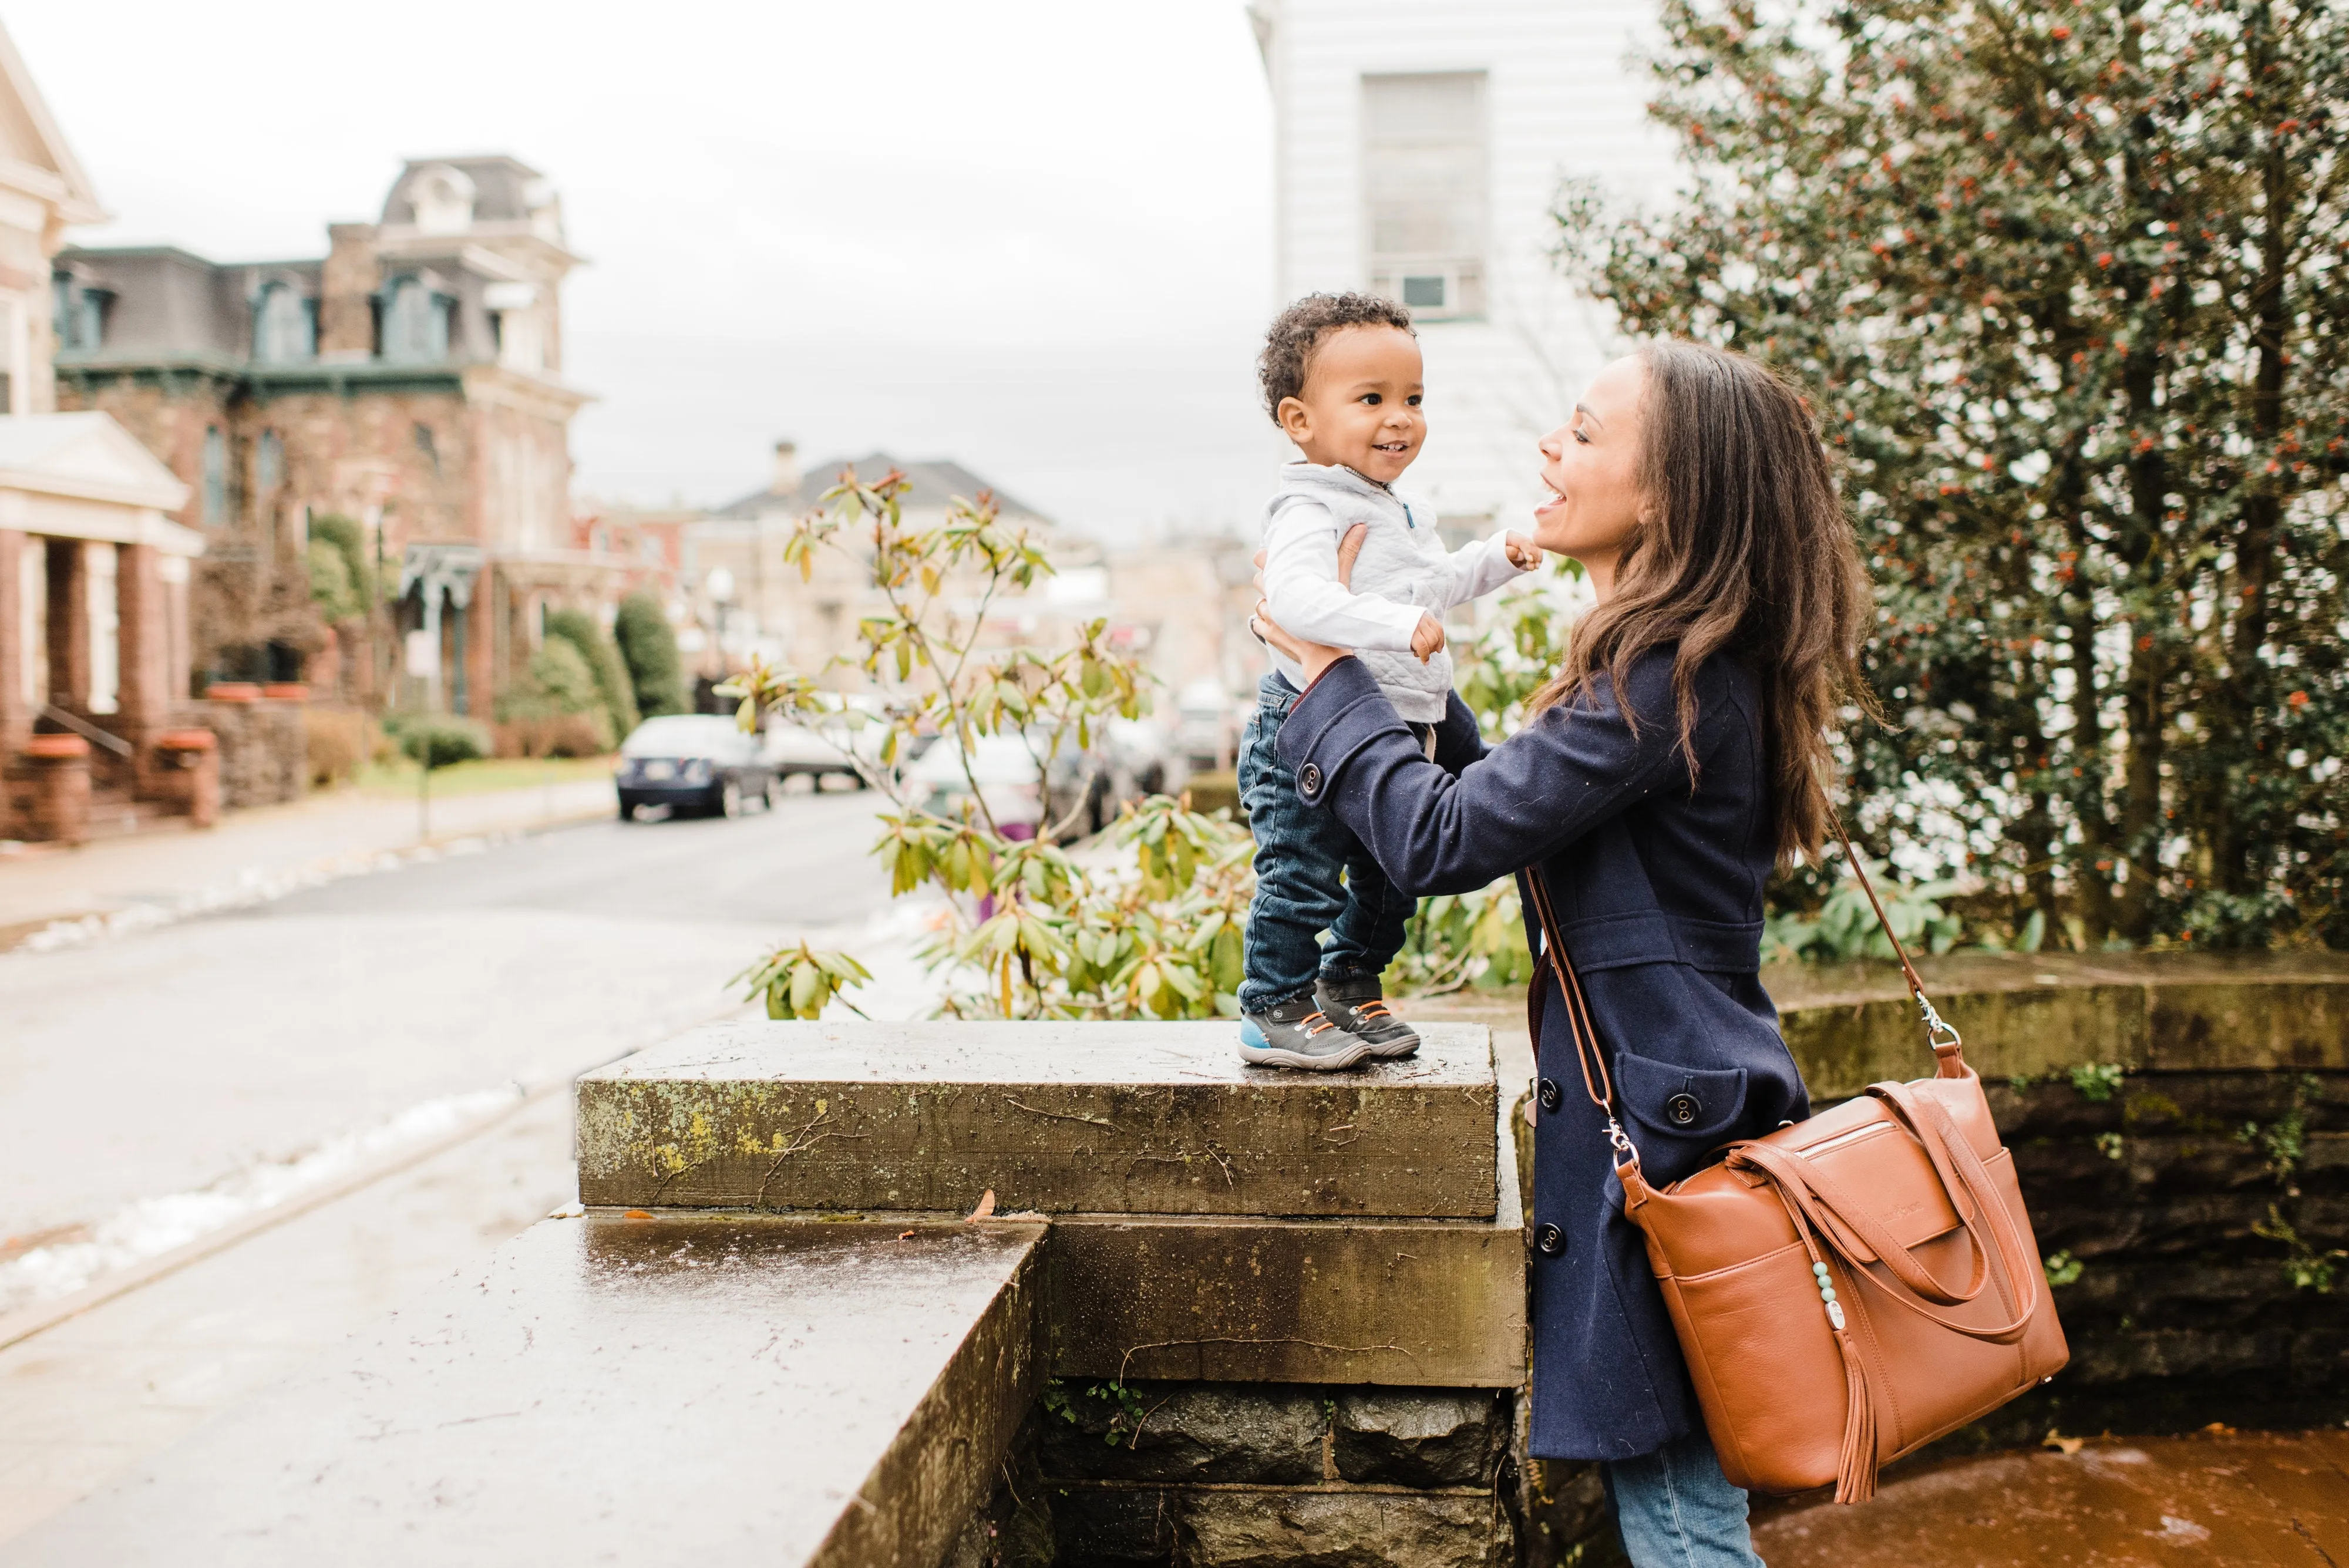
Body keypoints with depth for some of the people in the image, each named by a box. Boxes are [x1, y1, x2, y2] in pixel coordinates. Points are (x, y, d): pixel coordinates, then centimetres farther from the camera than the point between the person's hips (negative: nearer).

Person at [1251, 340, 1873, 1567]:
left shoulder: (1662, 682, -20)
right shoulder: (1690, 664, 12)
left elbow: (1441, 840, -20)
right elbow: (1521, 804, 22)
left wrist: (1329, 669, -7)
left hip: (1658, 1117, -10)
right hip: (1672, 1097, 10)